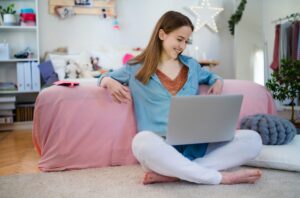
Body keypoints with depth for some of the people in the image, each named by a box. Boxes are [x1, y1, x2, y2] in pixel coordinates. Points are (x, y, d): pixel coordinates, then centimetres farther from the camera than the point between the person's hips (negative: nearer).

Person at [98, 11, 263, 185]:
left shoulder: (191, 65, 22)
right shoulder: (137, 68, 12)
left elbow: (210, 75, 41)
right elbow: (104, 78, 23)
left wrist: (218, 82, 15)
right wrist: (111, 83, -4)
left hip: (197, 143, 4)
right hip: (161, 146, -4)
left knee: (253, 139, -19)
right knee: (143, 141, -41)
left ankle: (173, 174, -26)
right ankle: (220, 177, -25)